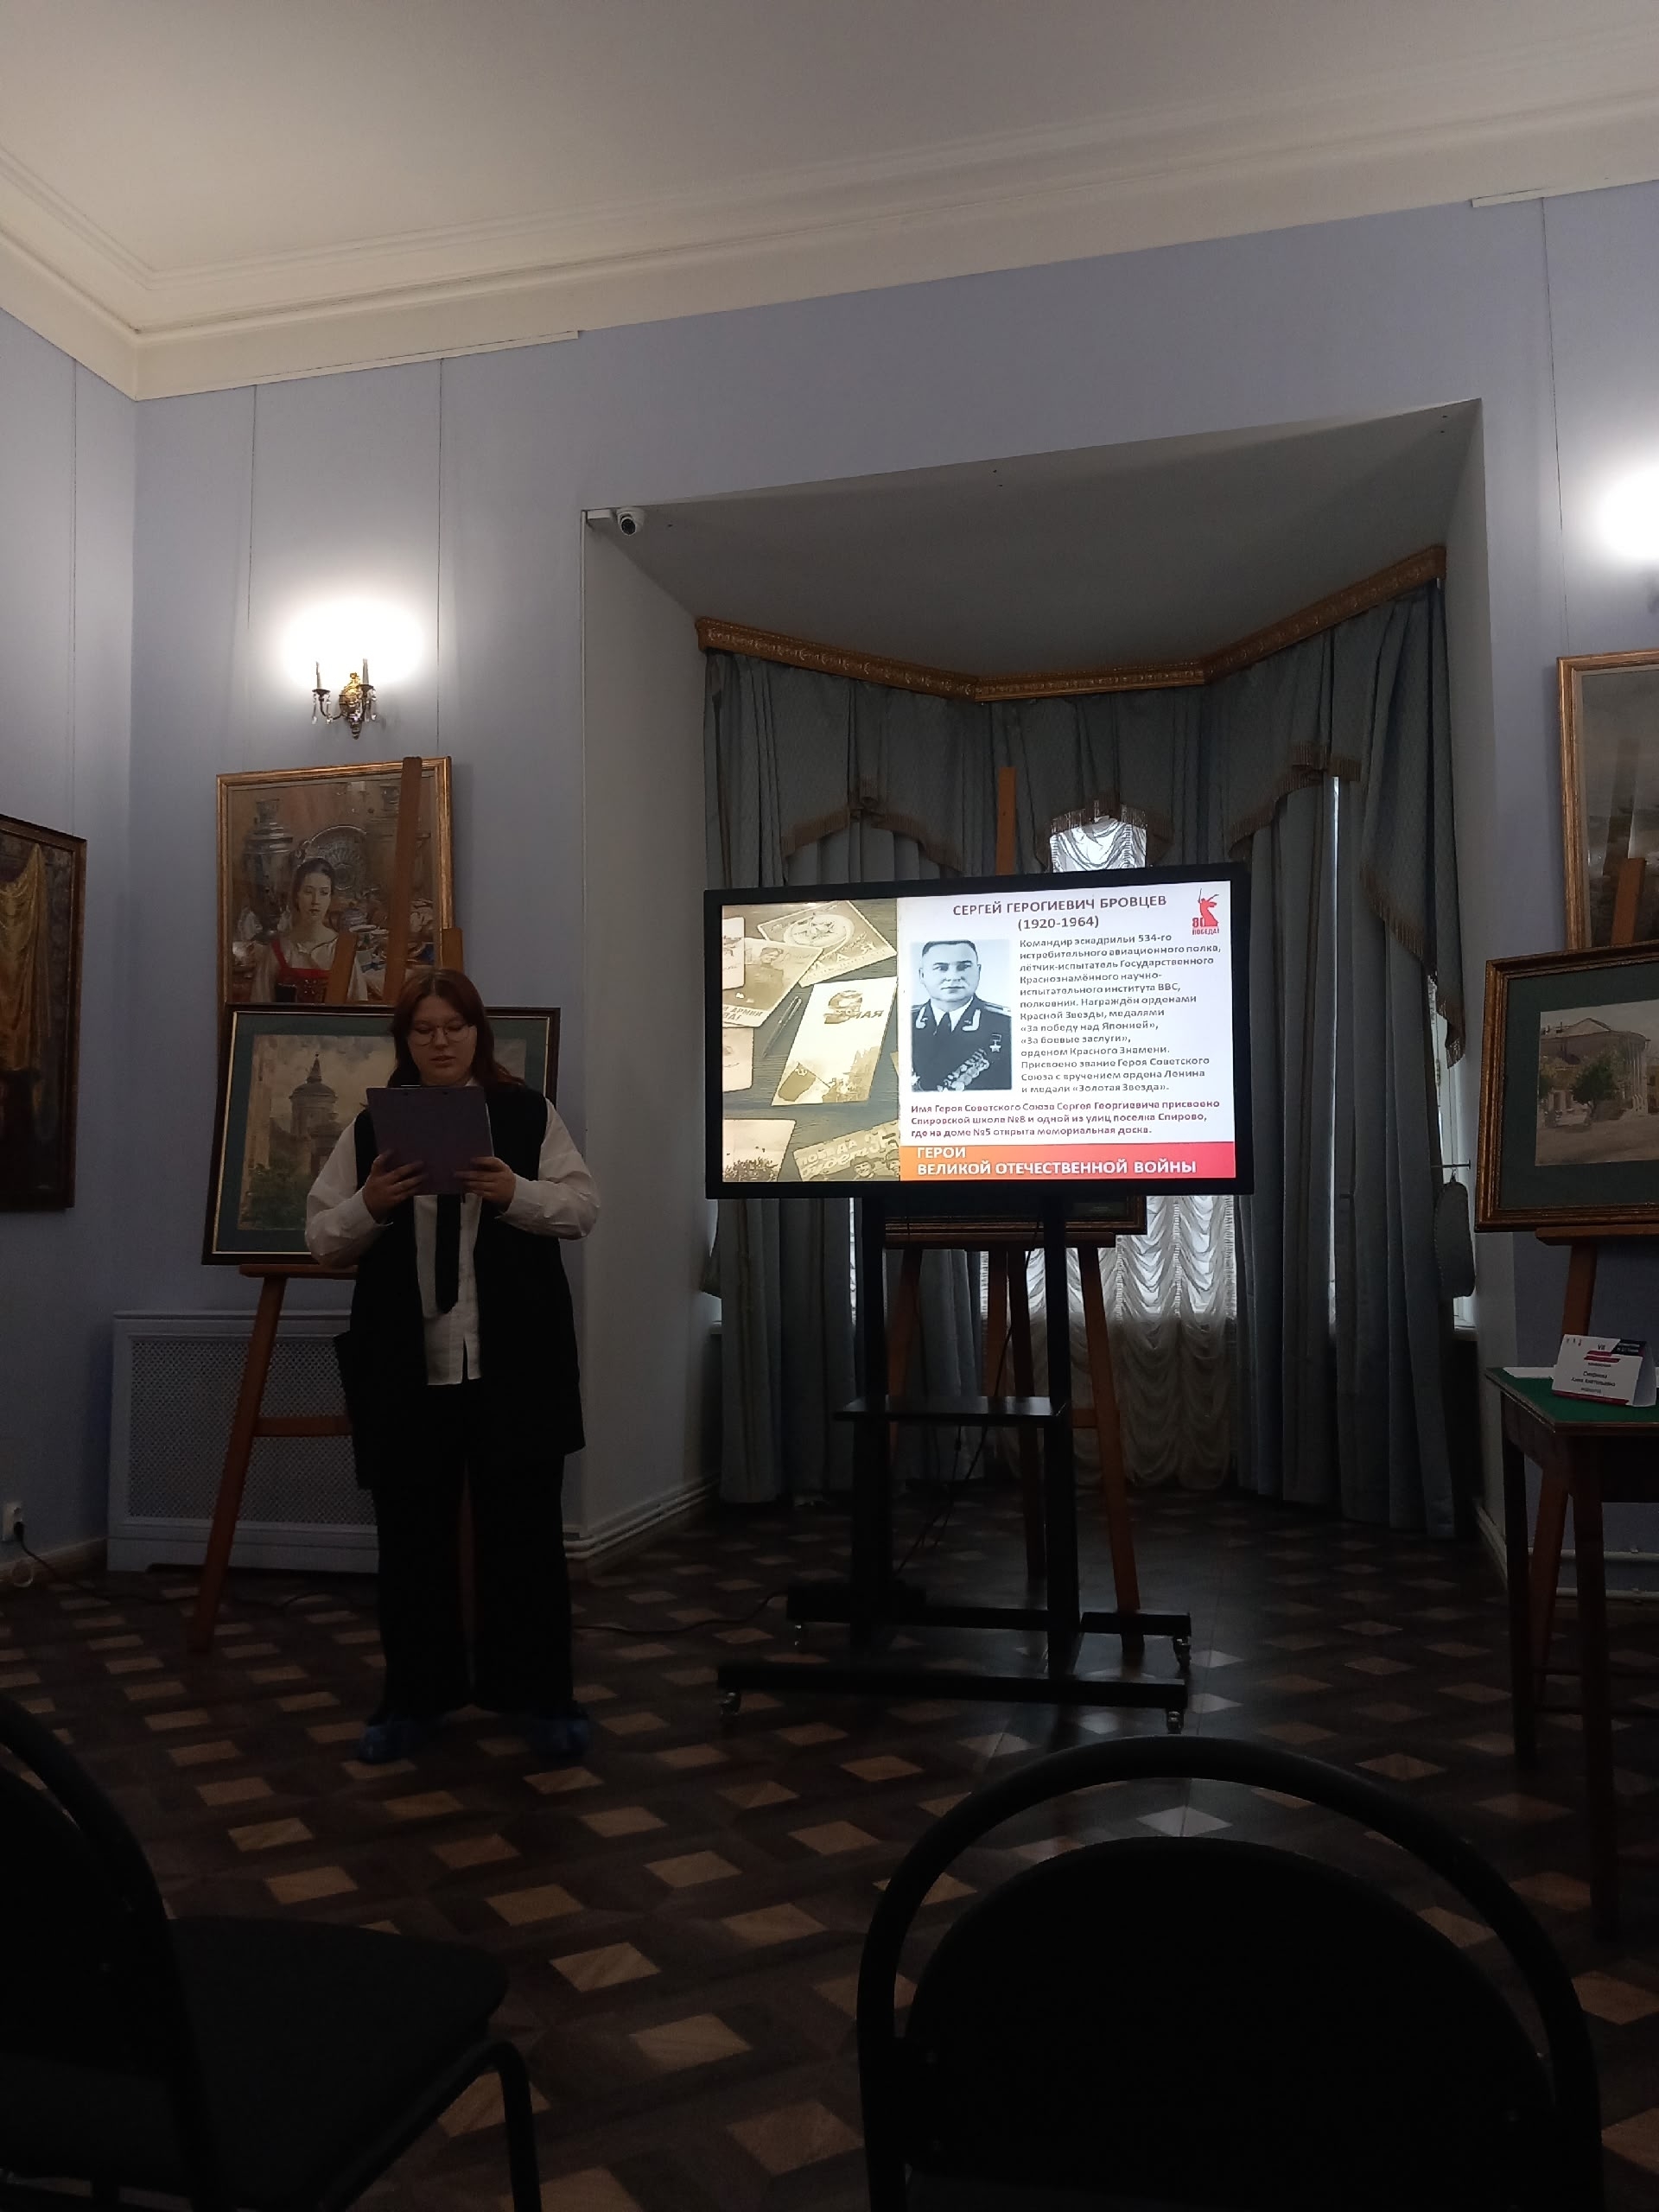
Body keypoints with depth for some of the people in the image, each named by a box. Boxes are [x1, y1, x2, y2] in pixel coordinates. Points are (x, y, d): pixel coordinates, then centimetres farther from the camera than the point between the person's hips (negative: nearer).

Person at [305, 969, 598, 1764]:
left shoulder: (529, 1114, 4)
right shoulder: (370, 1126, 8)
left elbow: (581, 1206, -2)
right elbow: (323, 1237, 7)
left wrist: (515, 1194, -20)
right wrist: (369, 1205, -14)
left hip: (514, 1364, -1)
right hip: (405, 1367, 2)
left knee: (524, 1528, 6)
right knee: (411, 1533, 11)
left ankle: (537, 1692, 20)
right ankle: (416, 1694, 27)